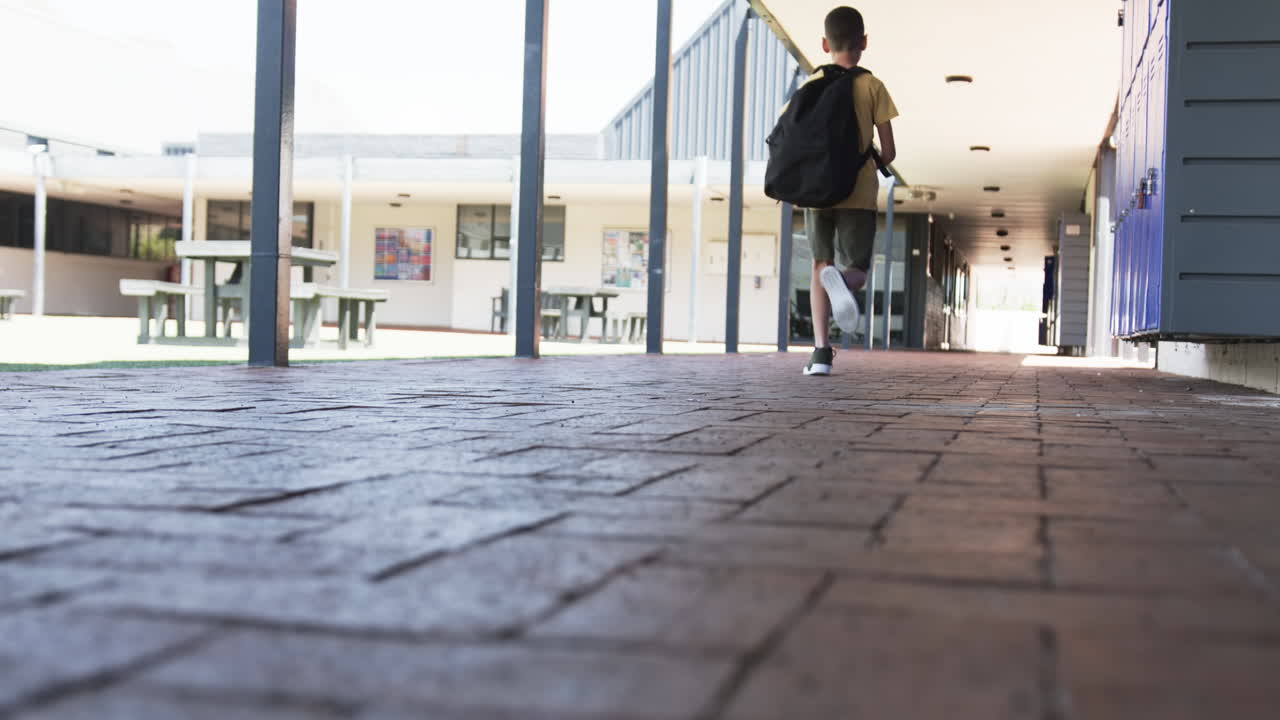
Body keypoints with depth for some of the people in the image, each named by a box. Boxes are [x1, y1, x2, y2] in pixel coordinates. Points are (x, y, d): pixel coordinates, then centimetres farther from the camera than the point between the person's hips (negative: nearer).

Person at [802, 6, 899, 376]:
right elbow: (888, 151, -1)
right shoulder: (872, 86, 1)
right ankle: (841, 281, -31)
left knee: (821, 265, 12)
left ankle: (822, 349, -1)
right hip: (858, 192, -2)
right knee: (857, 271, 7)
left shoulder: (811, 86, 5)